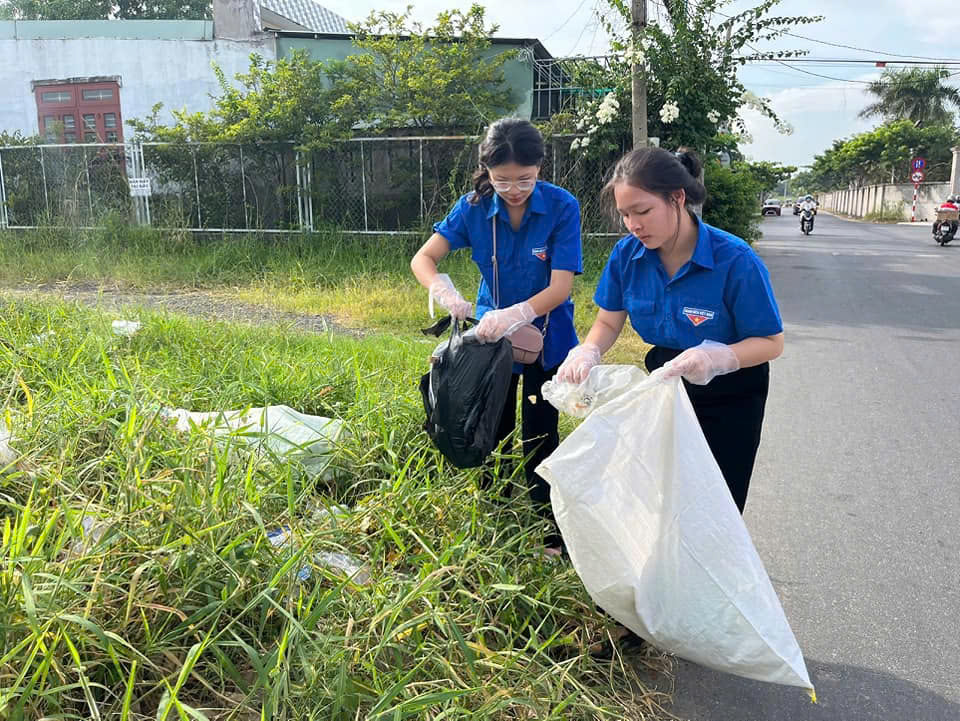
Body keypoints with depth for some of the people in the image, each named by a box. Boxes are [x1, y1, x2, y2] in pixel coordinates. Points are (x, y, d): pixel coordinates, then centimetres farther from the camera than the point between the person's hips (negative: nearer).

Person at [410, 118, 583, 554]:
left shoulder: (561, 207, -21)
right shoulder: (475, 207, -13)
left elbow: (560, 287, -24)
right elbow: (422, 259, -14)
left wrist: (515, 314, -41)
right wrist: (446, 293, -35)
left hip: (545, 338, -3)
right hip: (492, 333, 3)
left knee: (538, 439, 3)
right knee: (492, 435, 16)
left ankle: (549, 533, 22)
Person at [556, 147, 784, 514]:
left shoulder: (735, 260, -28)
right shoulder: (627, 254, -15)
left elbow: (771, 342, -19)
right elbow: (608, 322, -3)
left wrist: (716, 358, -38)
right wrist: (587, 352, -24)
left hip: (730, 400, -4)